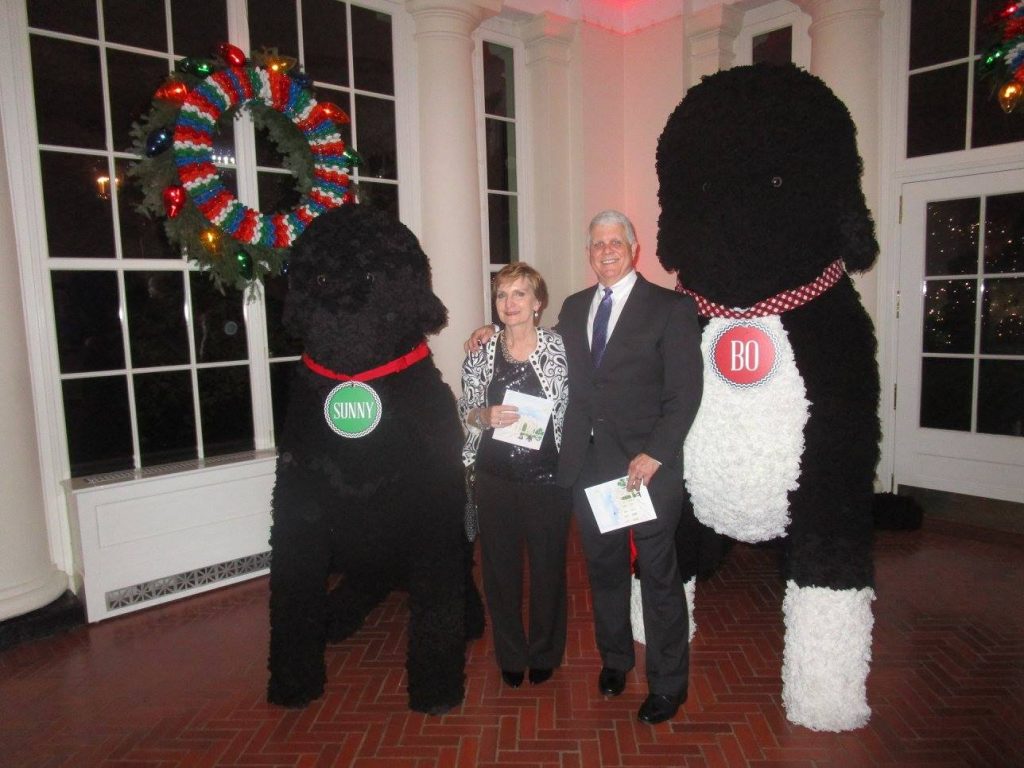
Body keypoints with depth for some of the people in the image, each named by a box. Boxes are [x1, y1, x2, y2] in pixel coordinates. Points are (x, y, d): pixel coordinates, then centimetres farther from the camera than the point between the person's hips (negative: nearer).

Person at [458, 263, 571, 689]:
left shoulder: (558, 348, -4)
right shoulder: (481, 353, 2)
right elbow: (465, 410, 7)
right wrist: (485, 417, -12)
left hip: (547, 477, -2)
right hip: (496, 478, 2)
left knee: (548, 565, 11)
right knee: (500, 566, 11)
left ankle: (545, 653, 34)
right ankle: (511, 655, 33)